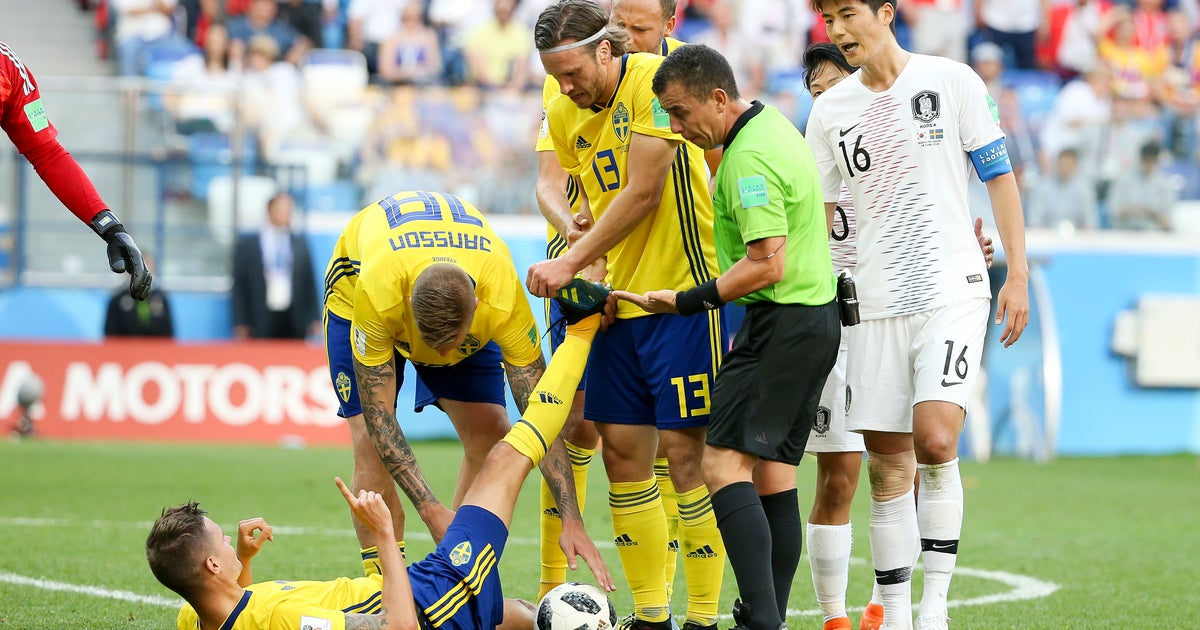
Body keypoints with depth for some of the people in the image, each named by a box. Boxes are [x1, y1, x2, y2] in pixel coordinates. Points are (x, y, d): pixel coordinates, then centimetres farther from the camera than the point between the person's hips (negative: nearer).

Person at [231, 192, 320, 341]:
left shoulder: (300, 243, 11)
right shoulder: (247, 244, 3)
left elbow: (309, 283, 12)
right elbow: (239, 286, 2)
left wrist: (313, 320, 4)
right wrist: (240, 324, -4)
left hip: (294, 321, 2)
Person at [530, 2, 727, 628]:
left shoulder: (654, 80, -14)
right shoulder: (564, 115, 8)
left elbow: (642, 193, -16)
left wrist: (570, 263, -14)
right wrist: (591, 272, -4)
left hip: (683, 292, -7)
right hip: (621, 296, 7)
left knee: (684, 450, -8)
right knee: (622, 451, 5)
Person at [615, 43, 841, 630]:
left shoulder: (749, 158, -19)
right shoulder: (773, 122, 12)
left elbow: (767, 265, -23)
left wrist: (688, 301, -17)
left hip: (781, 321, -10)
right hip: (818, 314, 10)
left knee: (725, 462, -14)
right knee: (774, 471, 9)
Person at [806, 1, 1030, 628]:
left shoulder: (952, 81, 0)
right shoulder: (829, 110, 8)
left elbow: (999, 177, 4)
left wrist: (1017, 274, -2)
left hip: (954, 291, -3)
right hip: (877, 304, 3)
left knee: (936, 441, -18)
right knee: (887, 467, 3)